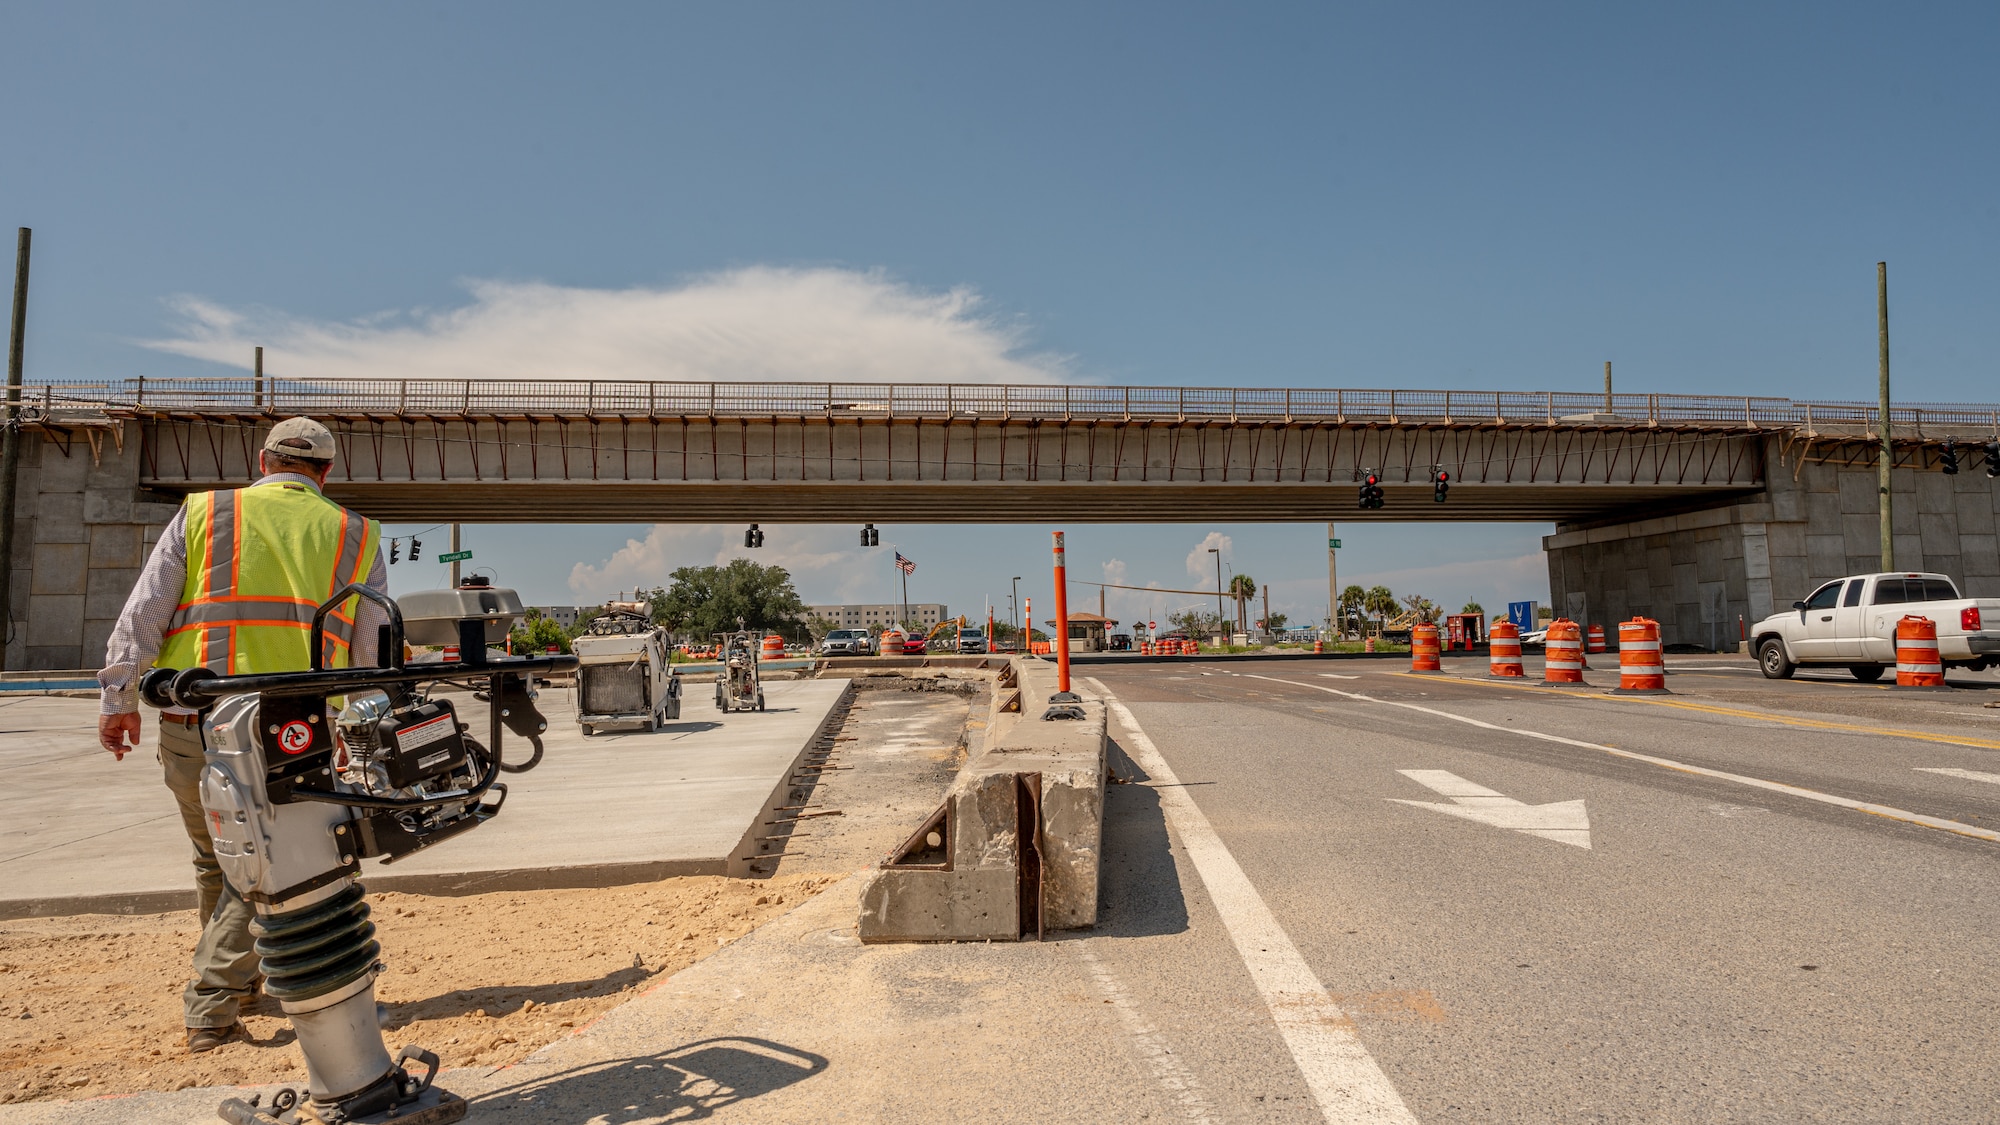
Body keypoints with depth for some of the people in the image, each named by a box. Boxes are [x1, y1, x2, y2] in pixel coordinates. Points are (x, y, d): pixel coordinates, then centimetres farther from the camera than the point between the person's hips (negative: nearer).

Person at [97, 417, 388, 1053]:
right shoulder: (356, 536, 8)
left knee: (215, 859, 22)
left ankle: (237, 979, 38)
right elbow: (373, 651, 8)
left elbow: (142, 615, 3)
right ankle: (213, 1009, 8)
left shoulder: (200, 514, 8)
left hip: (194, 725, 2)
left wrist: (118, 699, 9)